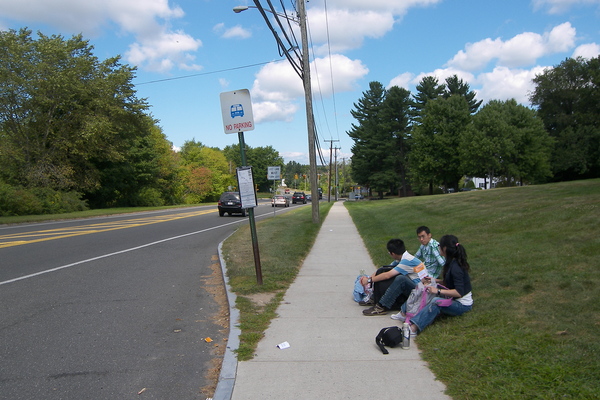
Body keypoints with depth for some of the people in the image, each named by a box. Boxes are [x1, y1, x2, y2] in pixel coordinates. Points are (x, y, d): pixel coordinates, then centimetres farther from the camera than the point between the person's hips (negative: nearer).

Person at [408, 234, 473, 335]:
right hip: (454, 300, 10)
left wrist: (438, 291, -29)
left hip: (463, 304, -10)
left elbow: (459, 292, -29)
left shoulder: (455, 267, -23)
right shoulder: (451, 262, 6)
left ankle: (413, 328, -47)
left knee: (436, 302, -36)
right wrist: (435, 281, 4)